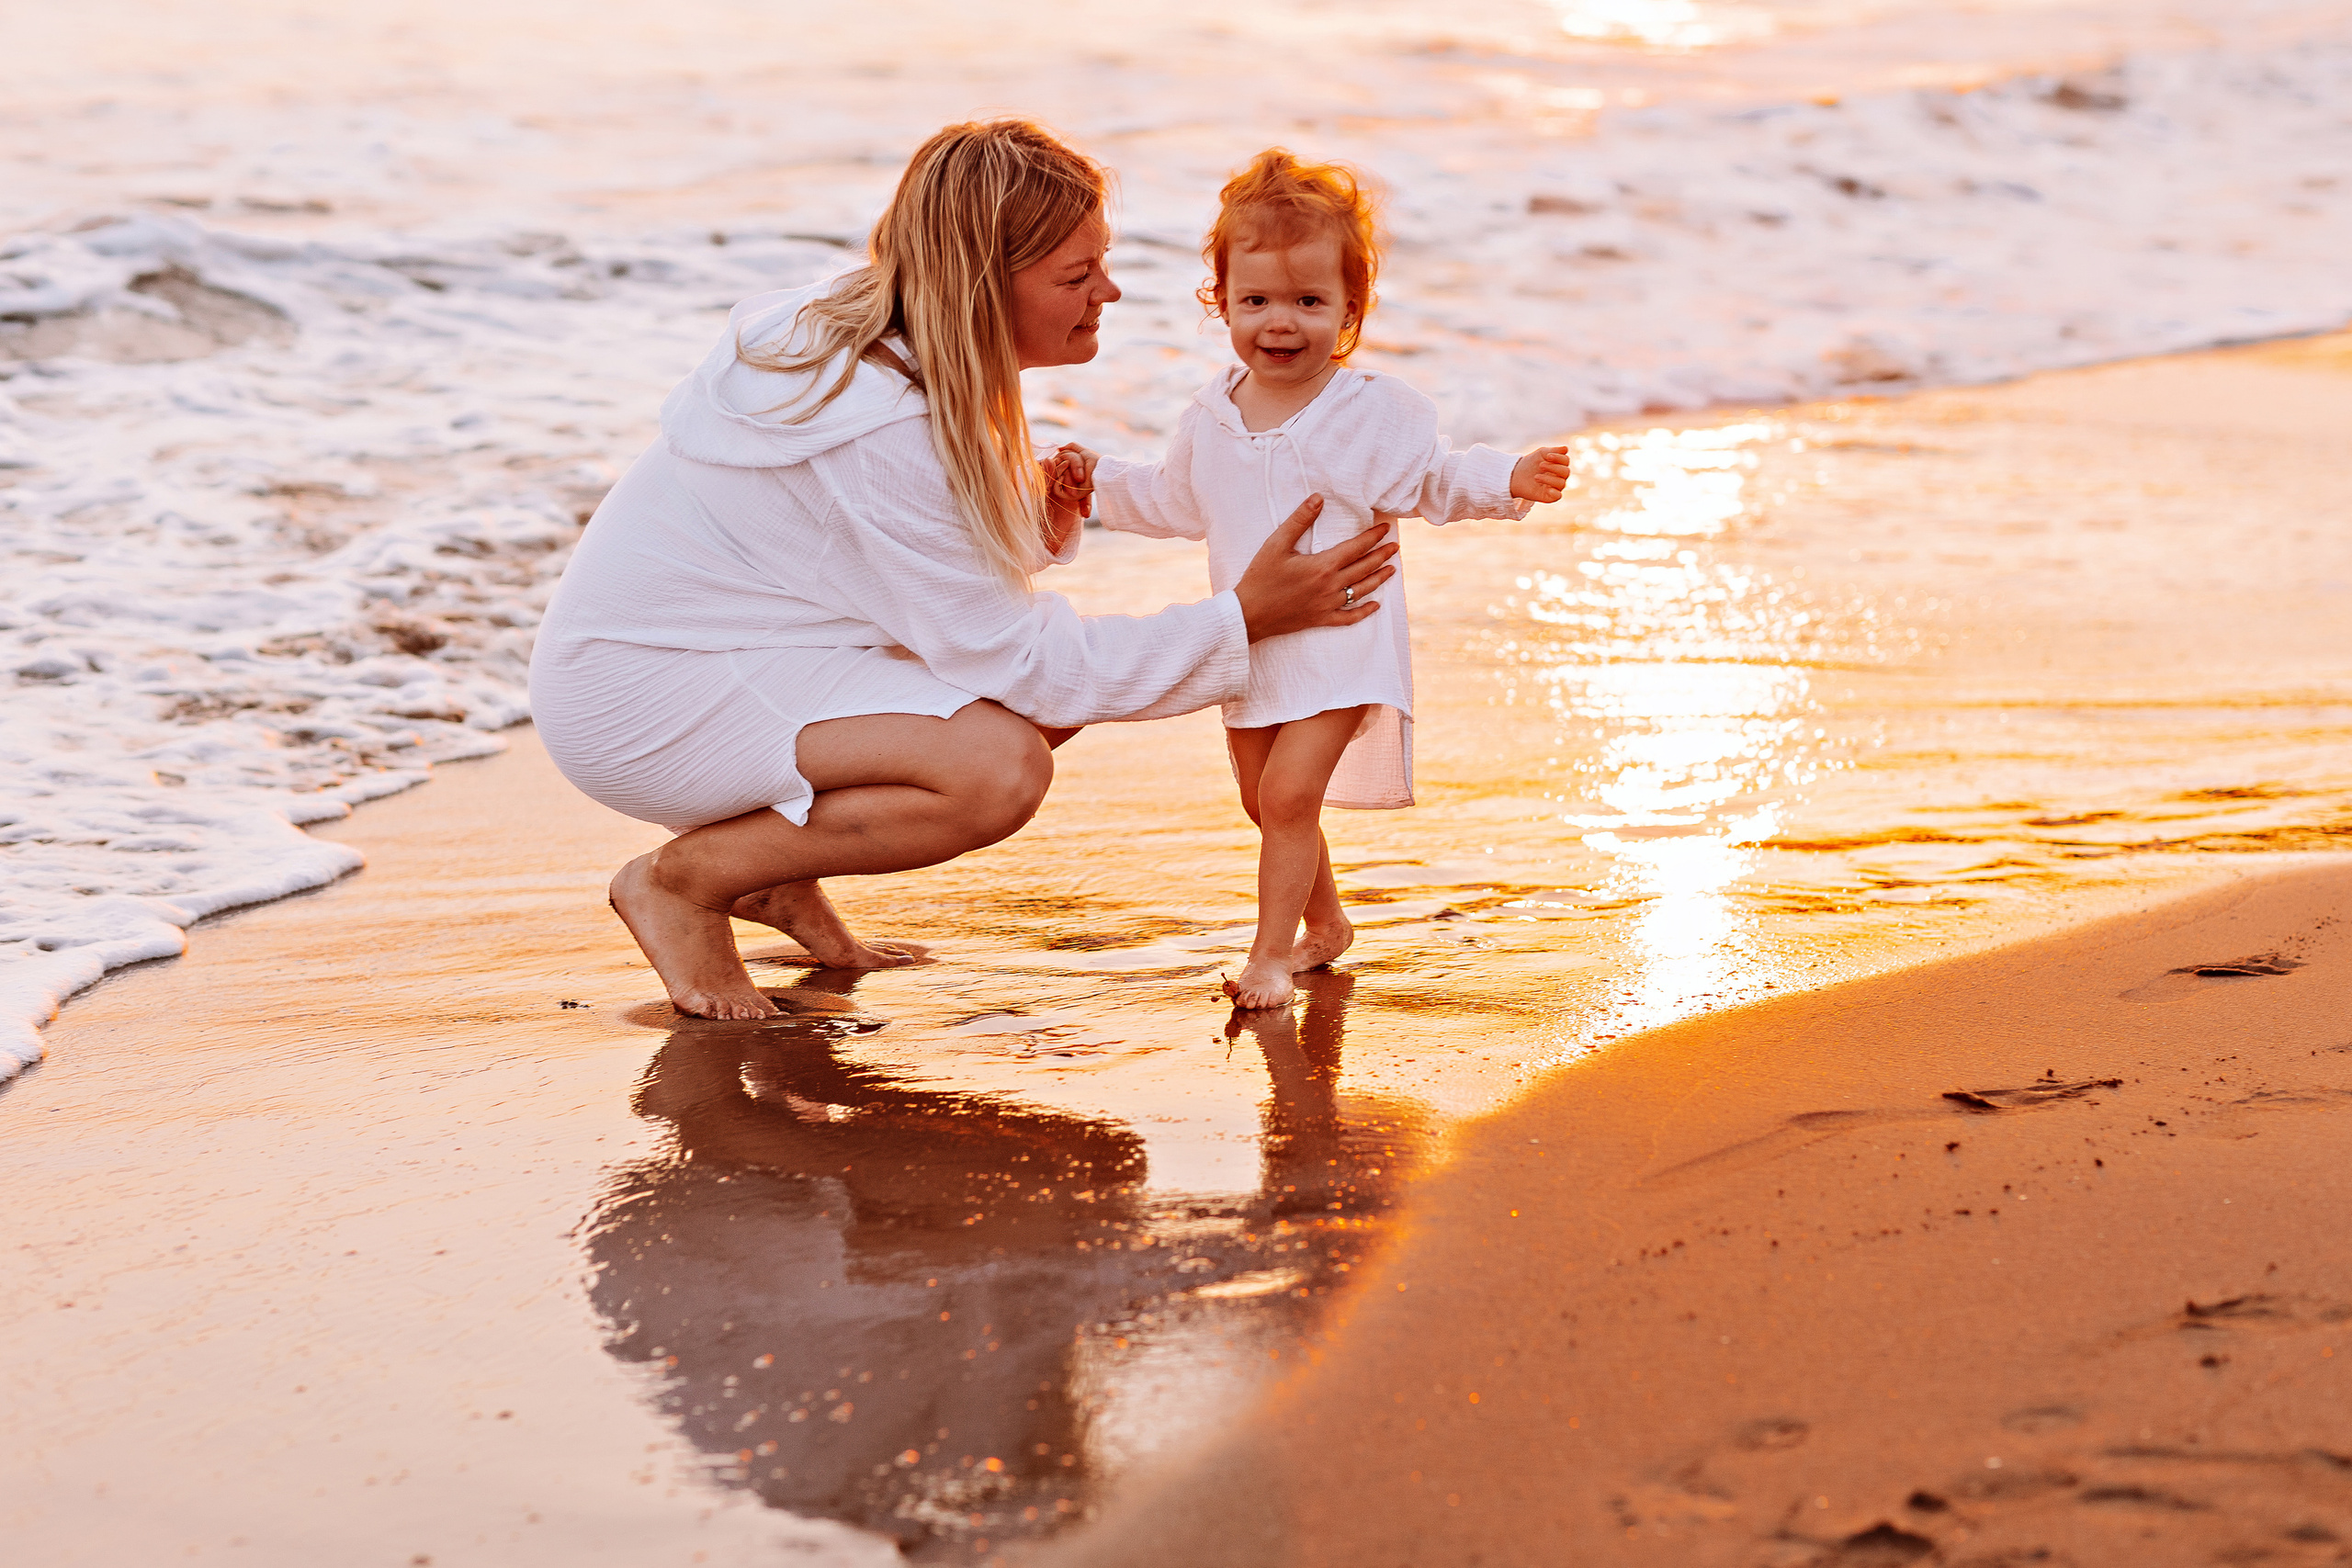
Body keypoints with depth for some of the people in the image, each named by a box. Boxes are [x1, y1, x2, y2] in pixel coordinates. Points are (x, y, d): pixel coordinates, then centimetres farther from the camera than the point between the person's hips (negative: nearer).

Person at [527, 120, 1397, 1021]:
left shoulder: (870, 340, 0)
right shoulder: (879, 434, -28)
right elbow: (1016, 658, -23)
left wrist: (1045, 513, -13)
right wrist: (1244, 619, -21)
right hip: (634, 700, -10)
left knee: (1057, 700, 1)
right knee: (1000, 767, -26)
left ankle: (779, 871, 10)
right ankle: (680, 880, -10)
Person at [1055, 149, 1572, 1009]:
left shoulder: (1373, 411, -11)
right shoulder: (1213, 415, 4)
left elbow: (1433, 481, -1)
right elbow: (1178, 503, 21)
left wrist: (1506, 480, -17)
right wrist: (1101, 480, 15)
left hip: (1340, 640, -6)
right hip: (1249, 644, 6)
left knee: (1289, 795, -14)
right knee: (1263, 802, 15)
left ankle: (1270, 953, -3)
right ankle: (1325, 922, 38)